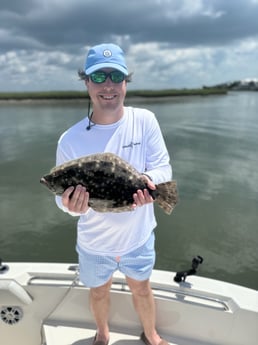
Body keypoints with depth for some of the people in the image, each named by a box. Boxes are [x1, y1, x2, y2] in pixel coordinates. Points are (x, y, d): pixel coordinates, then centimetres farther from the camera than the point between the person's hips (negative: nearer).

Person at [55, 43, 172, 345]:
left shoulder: (144, 120, -15)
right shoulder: (70, 140, -17)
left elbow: (163, 167, -12)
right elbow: (64, 197, -10)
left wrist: (149, 180, -35)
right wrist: (72, 205, -33)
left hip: (138, 235, 0)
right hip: (94, 242, 0)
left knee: (141, 288, 25)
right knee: (98, 291, 26)